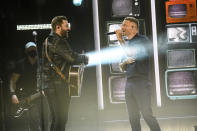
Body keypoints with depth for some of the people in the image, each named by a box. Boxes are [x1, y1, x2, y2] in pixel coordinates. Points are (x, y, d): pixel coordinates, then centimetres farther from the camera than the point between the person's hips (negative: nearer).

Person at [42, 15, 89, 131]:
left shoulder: (48, 41, 18)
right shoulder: (59, 41, -14)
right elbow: (72, 57, -23)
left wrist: (80, 59, 8)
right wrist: (84, 58, -4)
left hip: (49, 85, 10)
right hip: (58, 86, -10)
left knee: (56, 119, 15)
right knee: (61, 119, -8)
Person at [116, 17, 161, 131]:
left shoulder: (143, 40, -4)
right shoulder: (126, 42, 18)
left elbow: (132, 53, -20)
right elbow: (122, 67, 22)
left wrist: (121, 40, -14)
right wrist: (124, 62, -1)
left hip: (142, 83, -7)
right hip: (129, 82, 7)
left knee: (147, 114, -12)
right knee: (133, 117, 6)